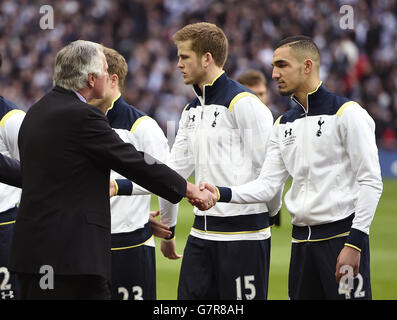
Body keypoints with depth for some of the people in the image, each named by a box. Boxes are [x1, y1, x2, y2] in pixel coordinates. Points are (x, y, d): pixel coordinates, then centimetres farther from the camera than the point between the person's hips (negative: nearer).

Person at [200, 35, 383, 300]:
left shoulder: (347, 113, -7)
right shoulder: (284, 125, 15)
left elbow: (371, 182, -11)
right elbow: (268, 185, 11)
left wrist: (354, 243, -16)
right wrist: (221, 194, -6)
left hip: (342, 236, -7)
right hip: (302, 241, 7)